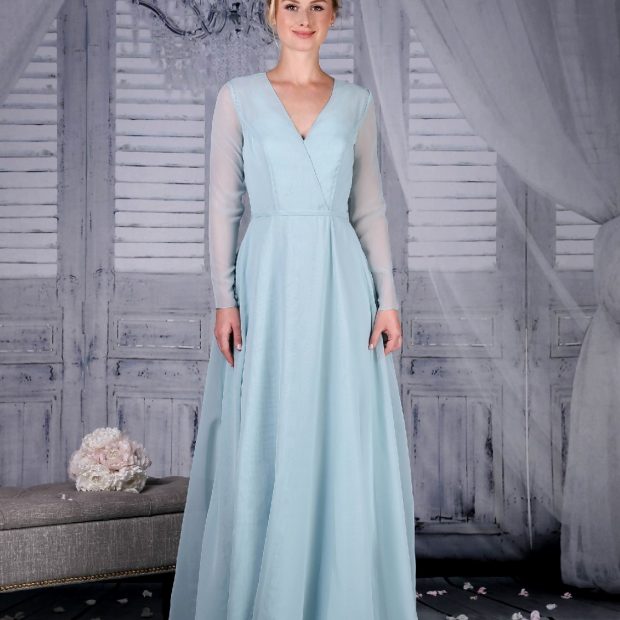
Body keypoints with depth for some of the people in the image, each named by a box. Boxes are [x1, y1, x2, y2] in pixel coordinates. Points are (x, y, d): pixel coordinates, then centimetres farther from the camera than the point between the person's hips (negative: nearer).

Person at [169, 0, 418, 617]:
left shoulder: (357, 101, 10)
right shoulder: (237, 97, 5)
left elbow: (369, 208, 9)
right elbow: (222, 204, 2)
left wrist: (387, 298, 1)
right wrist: (224, 300, -6)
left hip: (340, 284, 2)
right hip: (268, 281, -1)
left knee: (346, 449, 3)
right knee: (262, 449, 3)